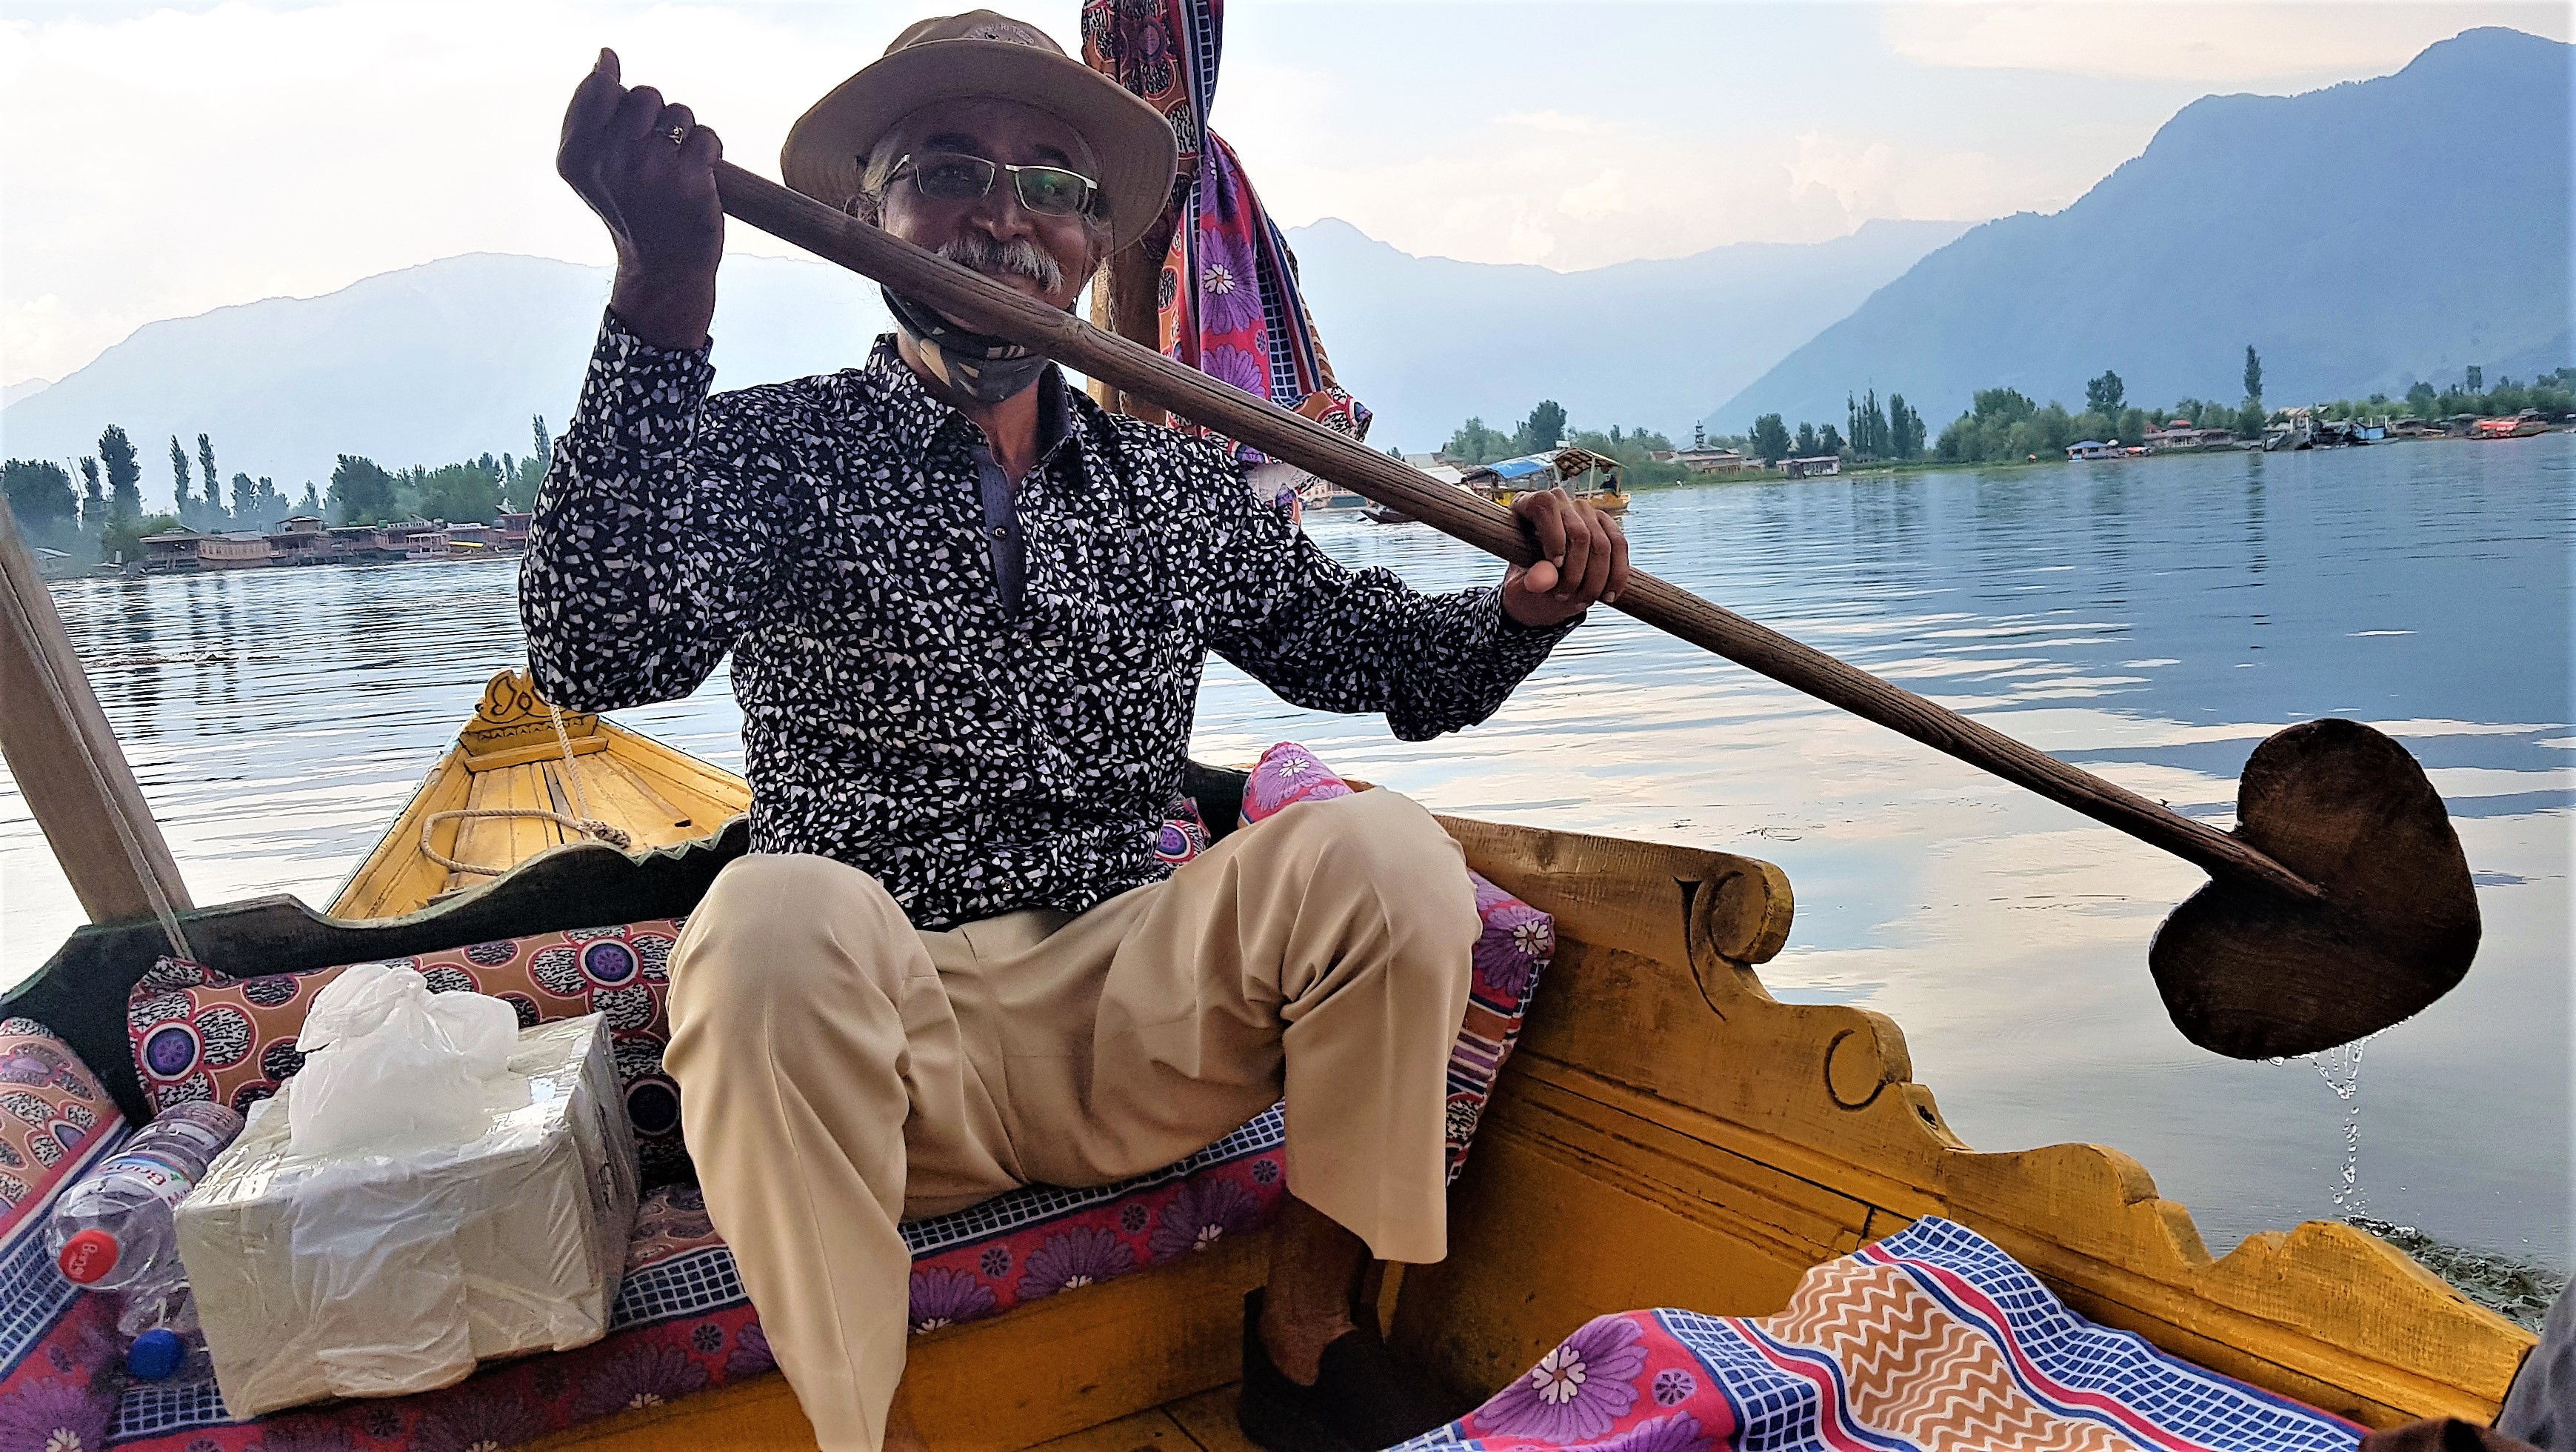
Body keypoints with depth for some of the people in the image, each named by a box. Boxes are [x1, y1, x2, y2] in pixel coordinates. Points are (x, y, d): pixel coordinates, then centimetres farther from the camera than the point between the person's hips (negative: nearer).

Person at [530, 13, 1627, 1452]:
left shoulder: (1182, 487, 12)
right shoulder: (772, 451, 0)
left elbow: (1397, 658, 15)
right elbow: (599, 654, -19)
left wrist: (1523, 607, -7)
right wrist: (666, 290, -28)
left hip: (1134, 1021, 3)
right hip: (879, 1041, -3)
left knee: (1380, 854, -20)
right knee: (778, 919, -34)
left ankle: (1304, 1333, -1)